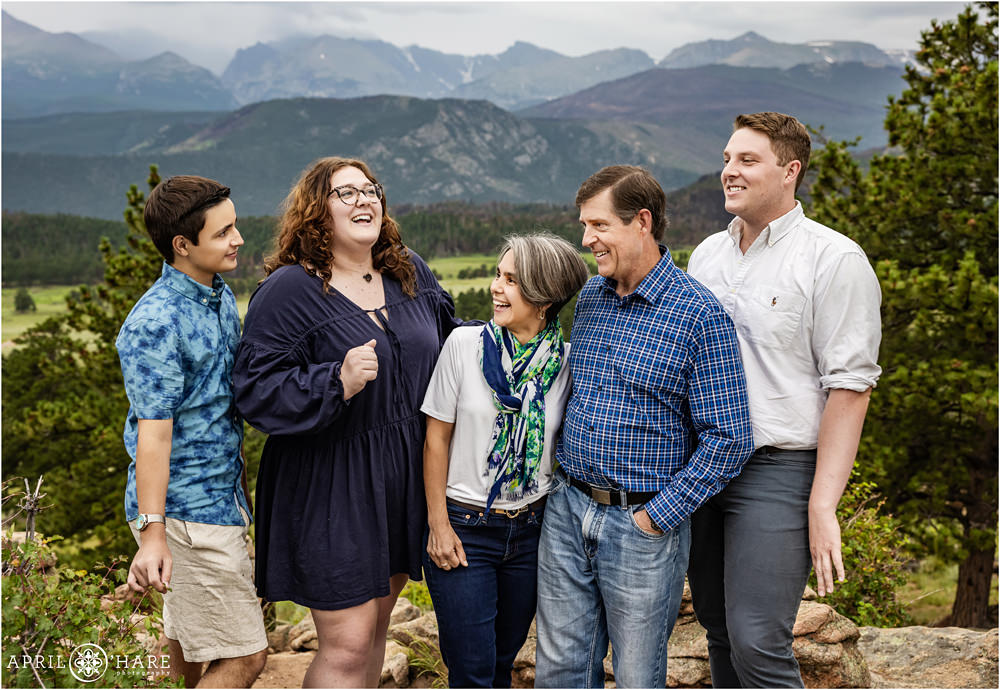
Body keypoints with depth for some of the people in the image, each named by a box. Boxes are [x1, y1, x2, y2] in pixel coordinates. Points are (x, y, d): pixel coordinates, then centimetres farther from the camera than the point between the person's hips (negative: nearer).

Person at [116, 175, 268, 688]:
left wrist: (242, 485, 22)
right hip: (185, 511, -9)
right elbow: (153, 433, -22)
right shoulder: (156, 323, -19)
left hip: (222, 499, 9)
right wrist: (152, 533, -23)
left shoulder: (221, 296, 10)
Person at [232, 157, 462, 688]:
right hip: (329, 485, -7)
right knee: (347, 645, -4)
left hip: (402, 479, 7)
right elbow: (256, 389, -19)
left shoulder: (409, 274, 8)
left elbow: (449, 336, 25)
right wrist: (338, 383, -29)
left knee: (375, 623, 19)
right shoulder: (289, 290, -13)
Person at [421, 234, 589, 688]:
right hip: (464, 527, -2)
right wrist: (438, 525, -6)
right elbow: (437, 438, -3)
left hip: (532, 529, 2)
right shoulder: (465, 344, -8)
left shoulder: (565, 361, -3)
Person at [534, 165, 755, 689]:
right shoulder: (590, 296, 7)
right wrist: (564, 478, 13)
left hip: (643, 524, -5)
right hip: (566, 511, 6)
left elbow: (728, 438, -14)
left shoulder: (700, 316, -13)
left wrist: (658, 516, -14)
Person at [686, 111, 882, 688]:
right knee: (720, 630, 14)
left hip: (776, 470, -6)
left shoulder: (834, 259, -8)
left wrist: (822, 505, -18)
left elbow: (850, 387, -13)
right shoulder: (707, 254, 13)